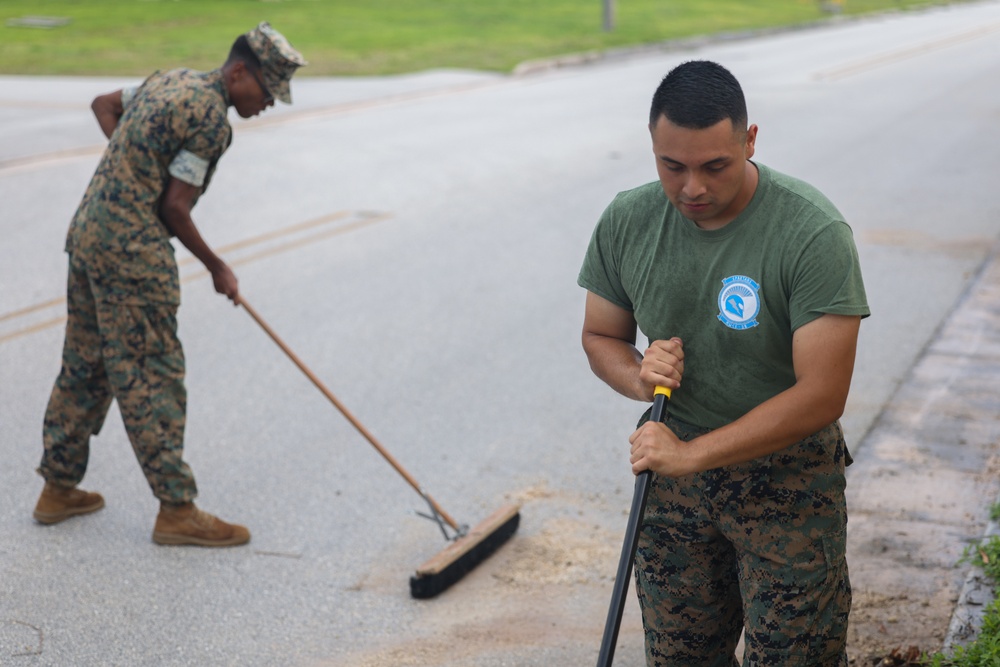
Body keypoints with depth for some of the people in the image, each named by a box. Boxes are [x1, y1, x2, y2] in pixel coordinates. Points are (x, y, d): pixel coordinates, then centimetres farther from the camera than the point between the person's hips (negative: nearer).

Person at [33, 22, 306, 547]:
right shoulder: (211, 116, -15)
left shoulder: (171, 81, 14)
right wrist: (217, 268, -3)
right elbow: (174, 206, -15)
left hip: (87, 231, 10)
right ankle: (176, 509, 1)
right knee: (151, 377, -5)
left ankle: (59, 488, 25)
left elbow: (104, 105, 29)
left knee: (85, 367, 16)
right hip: (132, 251, -10)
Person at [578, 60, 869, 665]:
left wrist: (690, 455, -25)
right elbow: (600, 335, 9)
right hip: (672, 474, 4)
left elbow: (821, 395, -24)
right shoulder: (626, 223, -6)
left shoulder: (813, 233, -22)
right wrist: (638, 377, -14)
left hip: (788, 482, -4)